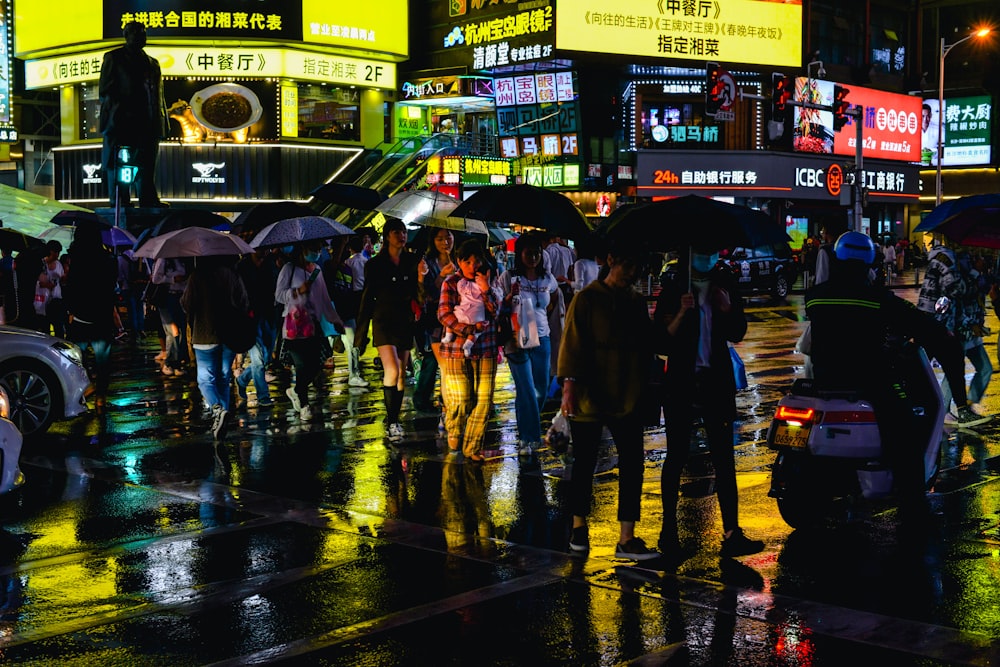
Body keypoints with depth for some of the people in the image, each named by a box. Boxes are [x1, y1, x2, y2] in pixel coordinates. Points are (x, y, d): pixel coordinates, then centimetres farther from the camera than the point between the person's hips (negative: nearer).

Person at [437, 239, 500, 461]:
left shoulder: (487, 282, 10)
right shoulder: (451, 283, -1)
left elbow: (495, 311, 0)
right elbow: (444, 315, -10)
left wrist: (485, 290, -15)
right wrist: (471, 329, -18)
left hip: (485, 350, 3)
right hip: (457, 349, -3)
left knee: (483, 401, 1)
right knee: (462, 402, -4)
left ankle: (472, 447, 13)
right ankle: (453, 433, 24)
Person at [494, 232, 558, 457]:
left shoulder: (547, 278, 7)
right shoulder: (508, 278, -5)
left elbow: (554, 299, 28)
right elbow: (497, 309, -4)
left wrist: (545, 314, 14)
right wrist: (511, 296, -20)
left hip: (542, 339, 4)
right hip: (518, 340, -4)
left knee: (541, 390, 9)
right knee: (526, 391, -8)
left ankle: (532, 431, 30)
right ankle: (527, 438, 0)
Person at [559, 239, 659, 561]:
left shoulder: (637, 302, 12)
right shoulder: (587, 299, -4)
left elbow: (647, 347, 17)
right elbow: (573, 343, -10)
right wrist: (570, 386, -18)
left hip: (626, 398, 5)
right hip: (589, 397, -4)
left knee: (632, 465, -2)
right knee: (584, 462, 6)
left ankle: (627, 539, 0)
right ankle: (579, 527, 24)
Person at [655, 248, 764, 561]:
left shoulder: (725, 285, 6)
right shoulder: (673, 290, -5)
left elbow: (737, 334, 11)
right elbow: (661, 343, -9)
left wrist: (727, 310, -8)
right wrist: (682, 314, -24)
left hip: (717, 381, 3)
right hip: (681, 383, -3)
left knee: (724, 458, -2)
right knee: (677, 456, 4)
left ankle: (732, 534, -4)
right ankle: (669, 530, 14)